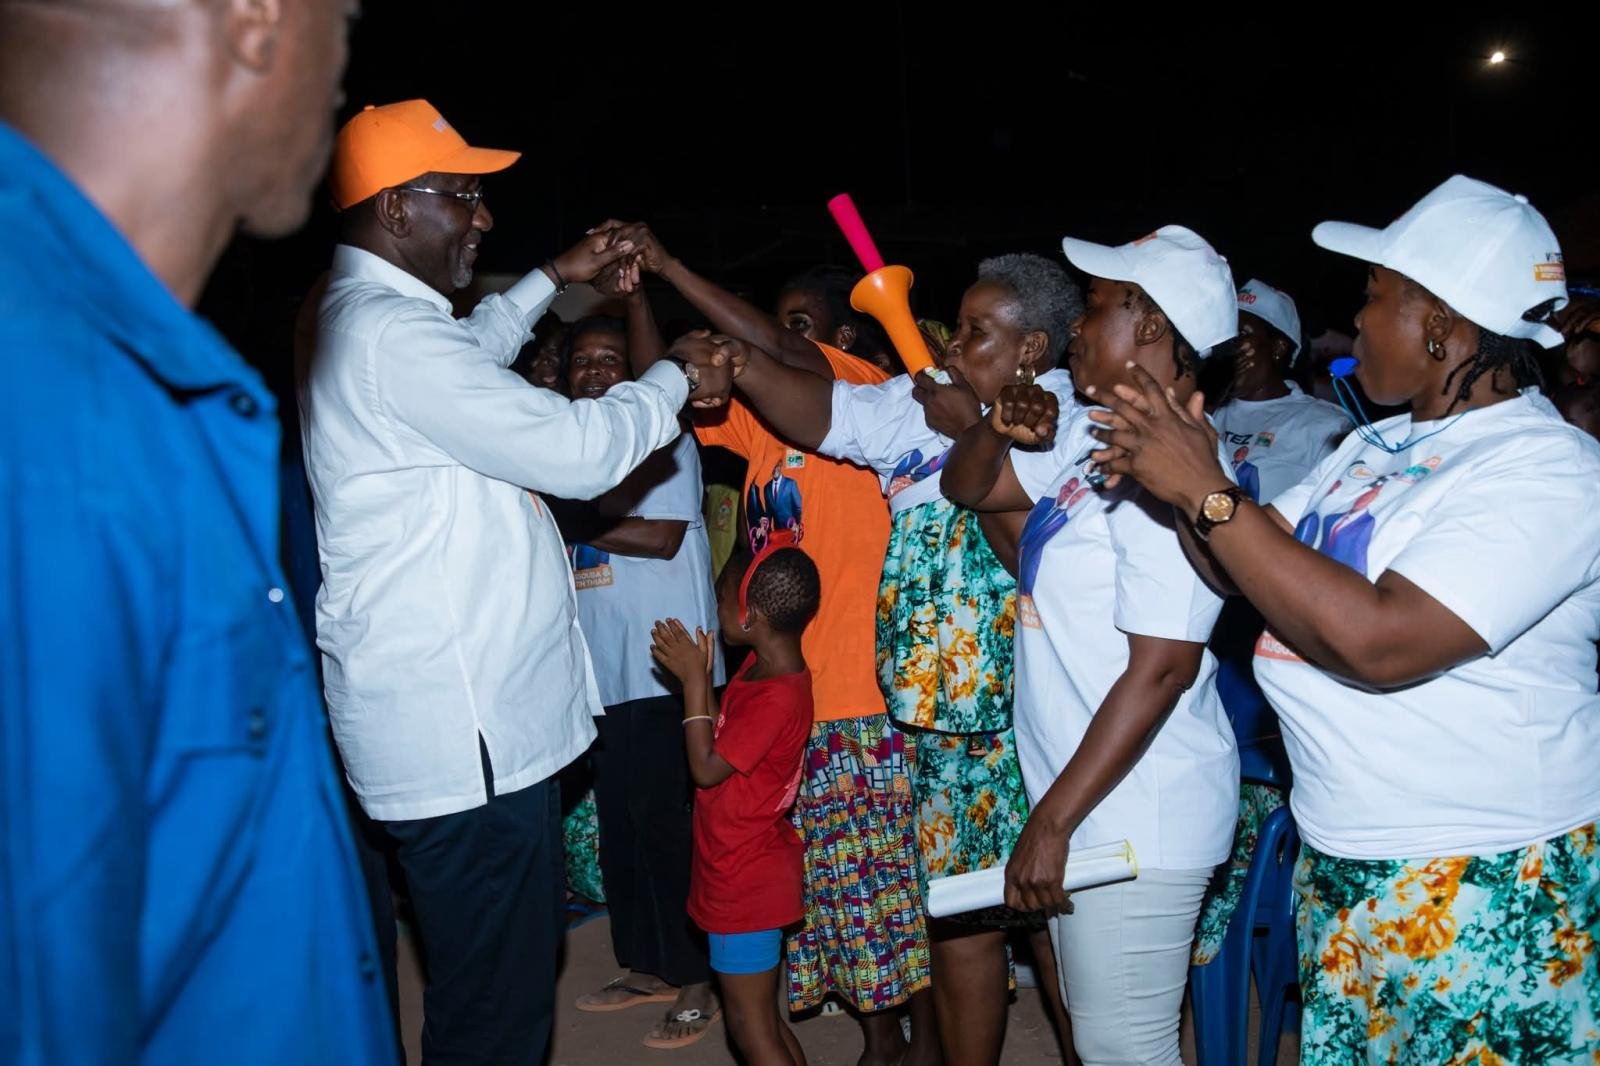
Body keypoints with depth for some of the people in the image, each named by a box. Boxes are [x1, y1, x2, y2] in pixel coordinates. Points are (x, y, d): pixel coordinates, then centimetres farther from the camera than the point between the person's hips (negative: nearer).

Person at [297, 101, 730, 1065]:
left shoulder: (359, 320, 15)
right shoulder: (391, 333, -19)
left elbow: (467, 357, 38)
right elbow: (575, 450, -21)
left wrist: (552, 281, 35)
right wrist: (677, 381, -4)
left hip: (470, 717, 11)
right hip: (464, 732, -11)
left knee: (500, 977, 22)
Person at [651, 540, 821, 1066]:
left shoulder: (778, 697, -27)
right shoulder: (760, 666, 2)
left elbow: (707, 768, -22)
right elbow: (723, 738, 10)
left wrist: (693, 680, -19)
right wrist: (699, 675, -1)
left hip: (746, 882, -10)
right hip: (740, 874, 10)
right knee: (764, 1021, 21)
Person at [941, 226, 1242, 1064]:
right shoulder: (1086, 434, 4)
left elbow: (1160, 671, -25)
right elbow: (966, 487, 15)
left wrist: (1051, 824, -21)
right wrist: (998, 427, -7)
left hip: (1134, 818, -9)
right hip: (1084, 800, 9)